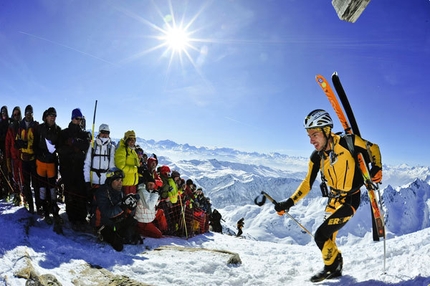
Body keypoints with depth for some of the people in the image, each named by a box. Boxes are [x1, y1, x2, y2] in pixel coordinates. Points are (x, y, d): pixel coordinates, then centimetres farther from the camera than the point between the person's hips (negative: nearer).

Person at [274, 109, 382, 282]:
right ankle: (335, 268, 38)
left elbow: (373, 148, -4)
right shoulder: (316, 157, -9)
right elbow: (308, 184, -1)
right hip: (333, 200, 6)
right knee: (328, 237, 13)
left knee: (321, 235, -13)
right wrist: (289, 203, -8)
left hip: (350, 200, -5)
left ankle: (332, 266, 14)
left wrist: (377, 168, -18)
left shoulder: (348, 142, -23)